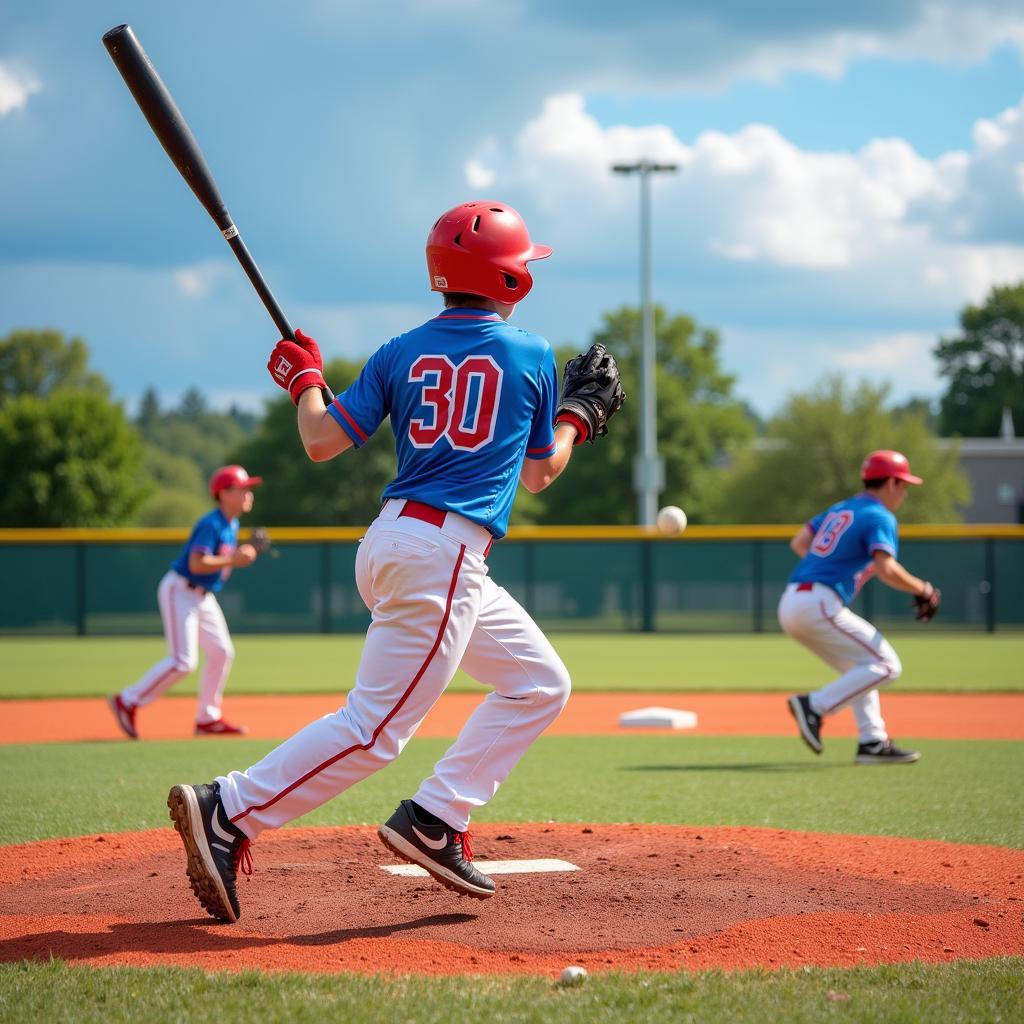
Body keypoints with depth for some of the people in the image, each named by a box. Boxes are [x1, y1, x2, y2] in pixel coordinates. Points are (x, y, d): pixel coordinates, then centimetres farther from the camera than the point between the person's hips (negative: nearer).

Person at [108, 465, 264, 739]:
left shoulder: (231, 525, 10)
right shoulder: (211, 525, -20)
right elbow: (197, 564, -29)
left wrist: (241, 556, 2)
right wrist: (233, 561, -26)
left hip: (202, 596, 10)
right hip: (179, 592, -10)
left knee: (221, 653, 8)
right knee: (183, 661, -15)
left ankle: (208, 719, 17)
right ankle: (128, 702, -4)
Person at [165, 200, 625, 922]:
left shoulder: (402, 353, 10)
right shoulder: (532, 356, 1)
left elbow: (322, 441, 3)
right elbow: (539, 473, 10)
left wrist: (303, 377, 21)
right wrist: (581, 410, 26)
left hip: (393, 539, 8)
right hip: (444, 552, -8)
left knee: (540, 684, 17)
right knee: (376, 727, -10)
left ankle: (434, 822, 7)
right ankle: (227, 814, -16)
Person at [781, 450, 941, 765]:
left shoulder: (839, 510, 21)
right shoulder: (880, 517, -4)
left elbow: (798, 542, 25)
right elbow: (886, 570, -18)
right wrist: (923, 591, -5)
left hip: (790, 604, 9)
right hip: (819, 605, -9)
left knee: (861, 669, 20)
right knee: (886, 666, -8)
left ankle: (872, 742, 12)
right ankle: (815, 706, -16)